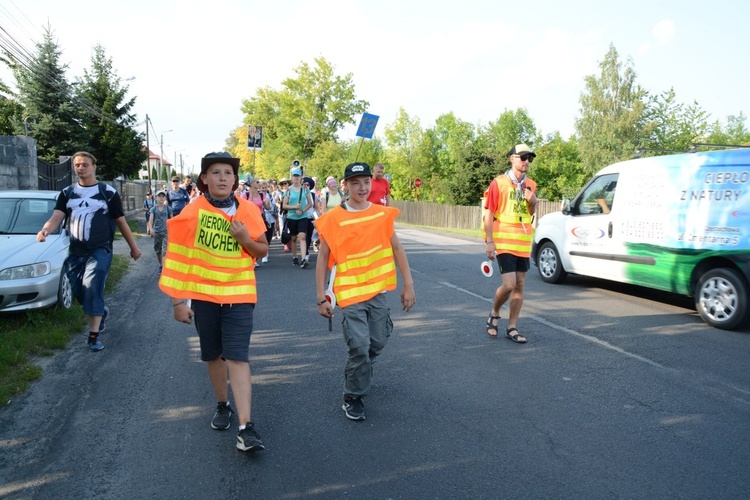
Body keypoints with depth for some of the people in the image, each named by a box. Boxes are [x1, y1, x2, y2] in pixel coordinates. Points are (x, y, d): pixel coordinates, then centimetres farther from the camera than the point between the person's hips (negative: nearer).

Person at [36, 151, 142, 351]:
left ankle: (94, 336, -10)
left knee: (92, 287, -16)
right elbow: (56, 218, -3)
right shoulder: (67, 193, 9)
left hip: (100, 250, -4)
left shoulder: (108, 192, 0)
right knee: (79, 292, 7)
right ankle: (102, 312, 38)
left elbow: (121, 222, 4)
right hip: (75, 252, 4)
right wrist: (45, 230, -26)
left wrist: (133, 247, 7)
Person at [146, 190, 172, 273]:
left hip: (166, 232, -2)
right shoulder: (154, 209, 1)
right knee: (158, 250, 13)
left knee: (165, 251, -13)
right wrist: (151, 229, -27)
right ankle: (160, 265, 32)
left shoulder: (168, 208, -2)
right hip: (156, 232, 2)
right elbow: (151, 220, -9)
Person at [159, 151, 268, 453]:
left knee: (238, 358, -8)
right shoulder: (193, 212, -6)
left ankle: (246, 428, -9)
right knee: (213, 356, 15)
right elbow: (177, 258, -3)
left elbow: (263, 251, 6)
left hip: (238, 295, -1)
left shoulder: (247, 211, -2)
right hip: (203, 295, 1)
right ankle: (223, 406, 37)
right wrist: (178, 300, -5)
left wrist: (245, 239, -15)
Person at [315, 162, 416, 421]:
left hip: (378, 290, 4)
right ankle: (353, 398, 12)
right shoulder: (333, 218, -7)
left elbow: (397, 248, 7)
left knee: (377, 343, 11)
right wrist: (321, 298, -6)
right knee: (360, 346, -9)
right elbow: (323, 259, -3)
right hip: (350, 292, -4)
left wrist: (408, 284, 3)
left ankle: (357, 373, 42)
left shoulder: (382, 214, 2)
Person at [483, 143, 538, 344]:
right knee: (509, 284, -12)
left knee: (520, 285, 7)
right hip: (504, 242, -6)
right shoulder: (499, 183, -7)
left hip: (524, 243, 6)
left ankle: (512, 327, 17)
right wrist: (489, 242, -13)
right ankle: (494, 314, 16)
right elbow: (489, 214, -8)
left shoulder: (530, 185, 10)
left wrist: (533, 202, -2)